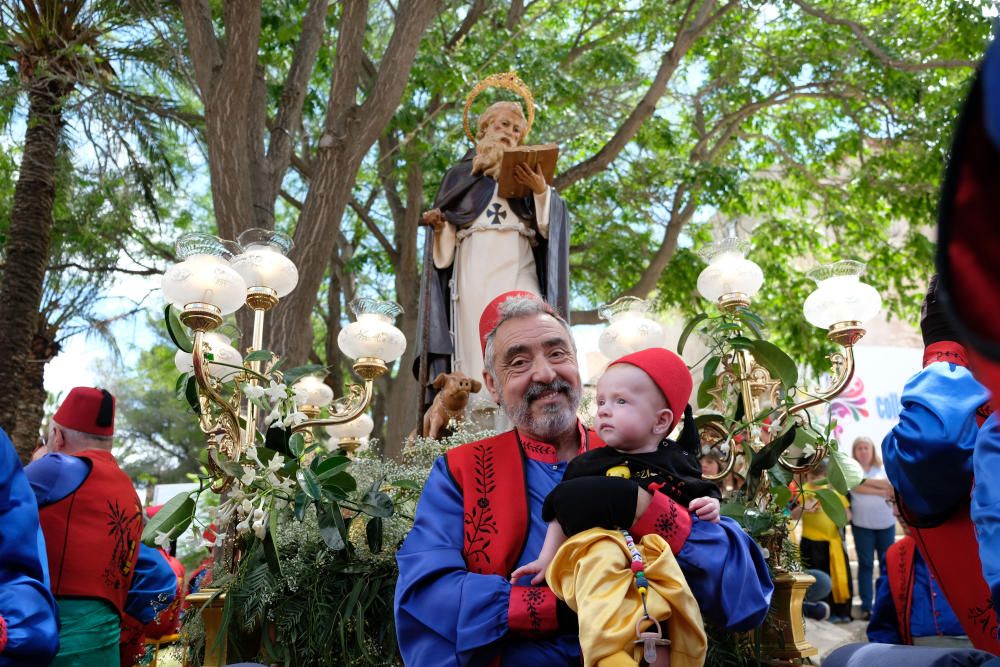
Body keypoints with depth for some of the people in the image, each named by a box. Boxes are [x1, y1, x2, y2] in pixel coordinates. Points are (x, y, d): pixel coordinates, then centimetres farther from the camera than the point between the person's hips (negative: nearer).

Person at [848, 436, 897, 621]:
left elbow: (892, 487, -9)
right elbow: (856, 487, -14)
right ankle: (866, 607, 1)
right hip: (862, 524, -2)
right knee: (865, 564, -1)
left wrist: (866, 481, -14)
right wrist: (880, 491, -14)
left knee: (887, 563, 5)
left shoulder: (883, 468, 8)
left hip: (886, 523, 2)